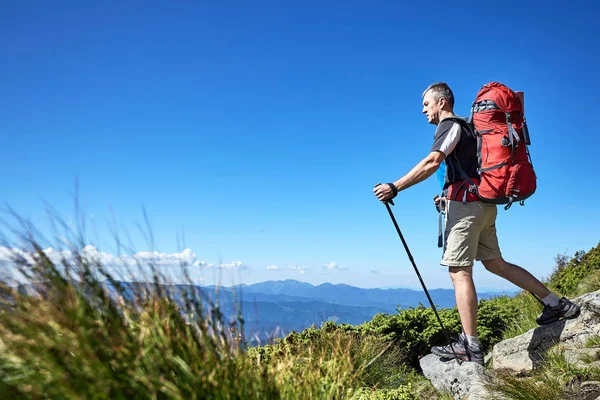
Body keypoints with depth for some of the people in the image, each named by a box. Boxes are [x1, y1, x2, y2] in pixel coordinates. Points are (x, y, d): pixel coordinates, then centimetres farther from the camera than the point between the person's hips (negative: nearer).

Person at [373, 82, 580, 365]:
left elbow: (432, 162, -22)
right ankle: (556, 304, 22)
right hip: (483, 204, 10)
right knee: (496, 264, 17)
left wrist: (394, 187, -25)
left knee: (459, 271, -11)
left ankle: (470, 346, -11)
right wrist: (449, 197, 21)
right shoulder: (464, 127, 25)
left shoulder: (449, 125, -5)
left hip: (466, 204, -10)